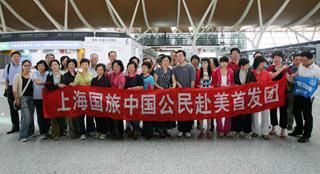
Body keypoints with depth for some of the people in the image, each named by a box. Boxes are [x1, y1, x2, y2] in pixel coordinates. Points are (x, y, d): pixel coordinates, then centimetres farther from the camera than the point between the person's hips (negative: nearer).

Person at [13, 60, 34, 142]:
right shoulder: (18, 76, -1)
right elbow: (15, 89, -3)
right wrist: (17, 99, -8)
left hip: (32, 98, 4)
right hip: (23, 98, -4)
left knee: (31, 117, 9)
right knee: (26, 117, -13)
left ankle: (30, 133, 25)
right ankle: (23, 136, -5)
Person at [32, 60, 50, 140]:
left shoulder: (48, 74, 7)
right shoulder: (35, 73, 2)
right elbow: (37, 82, -14)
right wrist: (46, 82, -13)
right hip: (38, 97, -1)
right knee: (40, 115, 0)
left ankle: (47, 131, 17)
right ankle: (43, 133, 8)